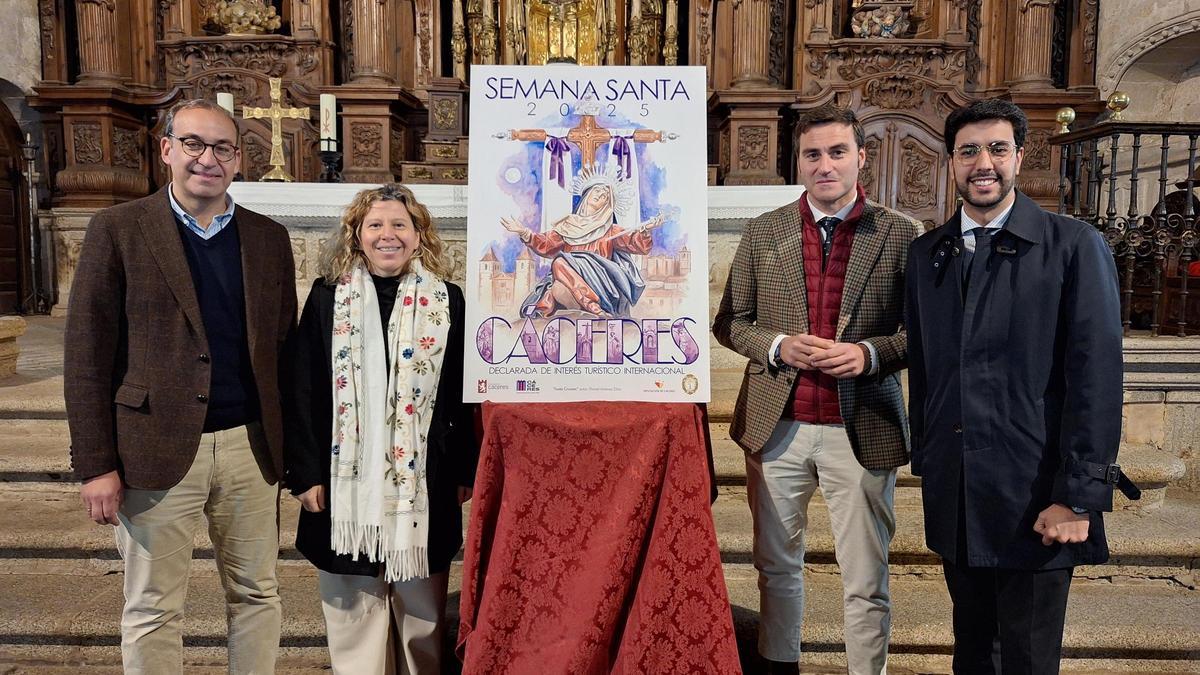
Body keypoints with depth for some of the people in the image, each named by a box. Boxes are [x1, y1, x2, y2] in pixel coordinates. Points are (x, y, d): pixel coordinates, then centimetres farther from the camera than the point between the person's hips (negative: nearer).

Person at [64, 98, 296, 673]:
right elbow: (86, 357, -4)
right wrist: (95, 466, -8)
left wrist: (291, 448, 7)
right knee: (153, 610, 9)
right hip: (156, 450, -3)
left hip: (249, 447, 3)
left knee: (256, 595, 13)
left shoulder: (270, 239, 8)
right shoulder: (118, 230, -1)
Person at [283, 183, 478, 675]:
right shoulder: (328, 297, 3)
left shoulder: (446, 301, 4)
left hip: (423, 482, 0)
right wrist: (305, 474, -3)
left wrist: (466, 472, 2)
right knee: (353, 609, 10)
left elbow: (462, 395, 5)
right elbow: (301, 392, 2)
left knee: (423, 611, 10)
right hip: (347, 481, 0)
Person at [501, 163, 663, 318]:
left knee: (561, 263, -27)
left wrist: (644, 231, -16)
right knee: (558, 291, -33)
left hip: (599, 283, 0)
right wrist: (524, 232, -4)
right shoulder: (568, 225, 22)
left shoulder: (610, 230, 18)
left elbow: (635, 244, 5)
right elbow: (546, 245, 13)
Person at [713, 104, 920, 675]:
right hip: (777, 426, 2)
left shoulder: (899, 234, -1)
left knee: (865, 582, 9)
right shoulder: (764, 231, 4)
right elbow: (730, 322, 7)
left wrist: (870, 353, -17)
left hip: (862, 429, -2)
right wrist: (778, 346, -12)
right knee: (777, 566, 18)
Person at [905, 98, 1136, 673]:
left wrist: (1079, 498, -14)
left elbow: (1096, 377, -11)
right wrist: (924, 462, 10)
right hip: (954, 497, 4)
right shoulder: (927, 254, 7)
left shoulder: (1075, 247, -7)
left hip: (1034, 497, -4)